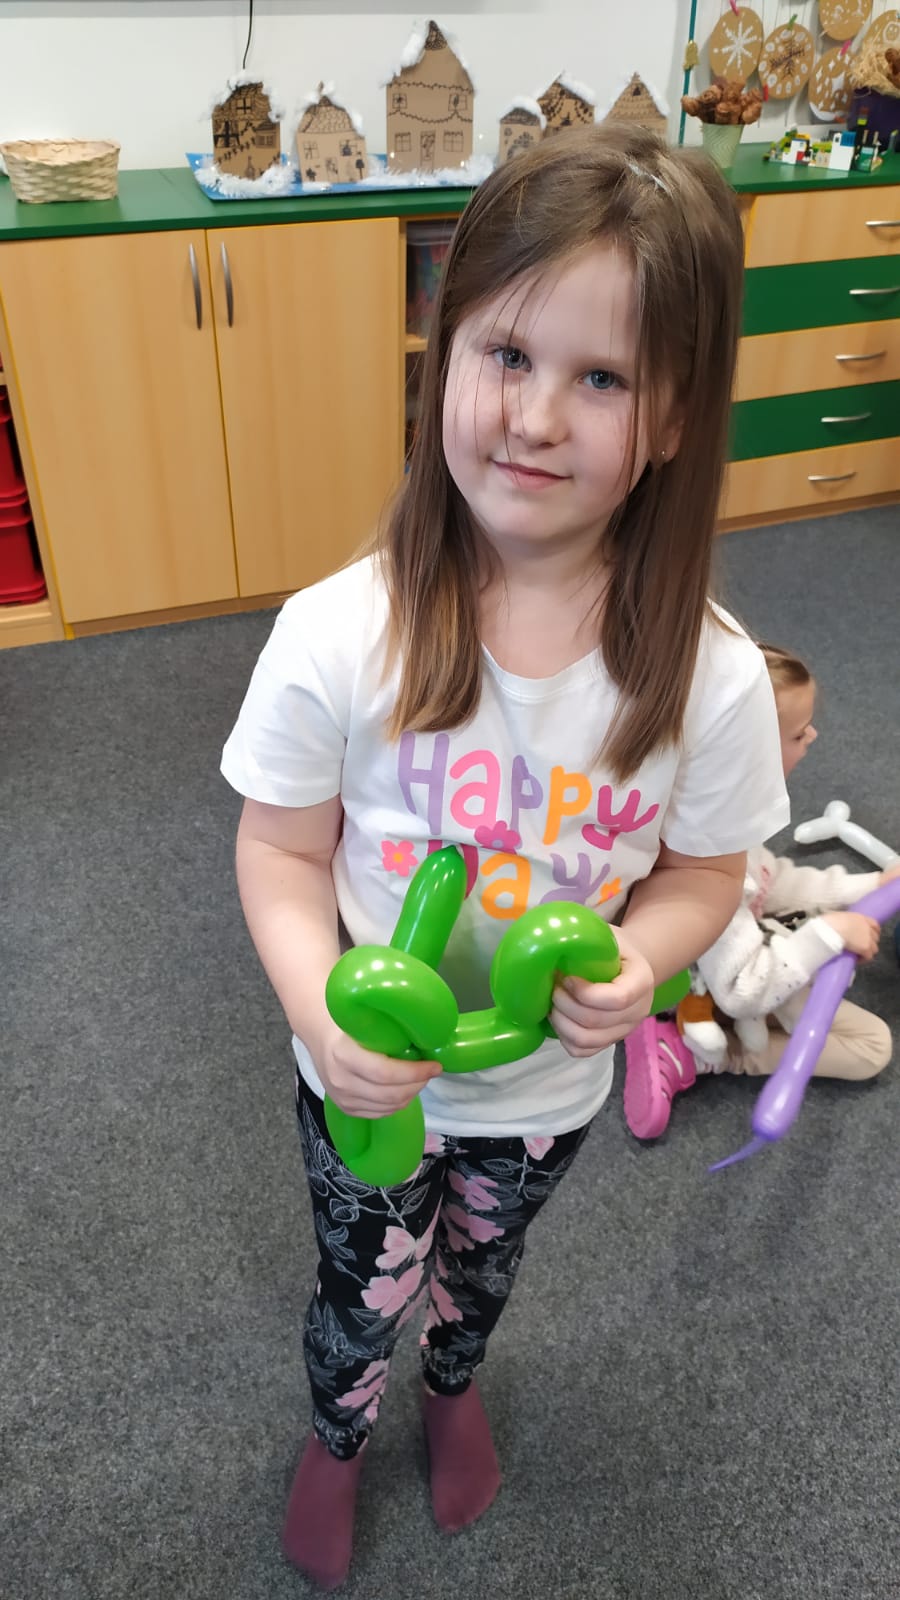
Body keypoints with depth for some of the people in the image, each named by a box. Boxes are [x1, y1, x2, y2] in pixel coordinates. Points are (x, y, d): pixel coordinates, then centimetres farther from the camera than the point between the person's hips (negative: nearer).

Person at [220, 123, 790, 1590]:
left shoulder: (707, 673, -23)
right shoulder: (337, 640, -27)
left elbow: (703, 871, -8)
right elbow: (282, 853, -15)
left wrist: (634, 961, -29)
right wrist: (322, 1008, -31)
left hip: (549, 1087, 2)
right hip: (369, 1080, -1)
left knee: (482, 1270, 33)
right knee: (363, 1299, 26)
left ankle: (454, 1387, 71)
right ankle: (336, 1437, 64)